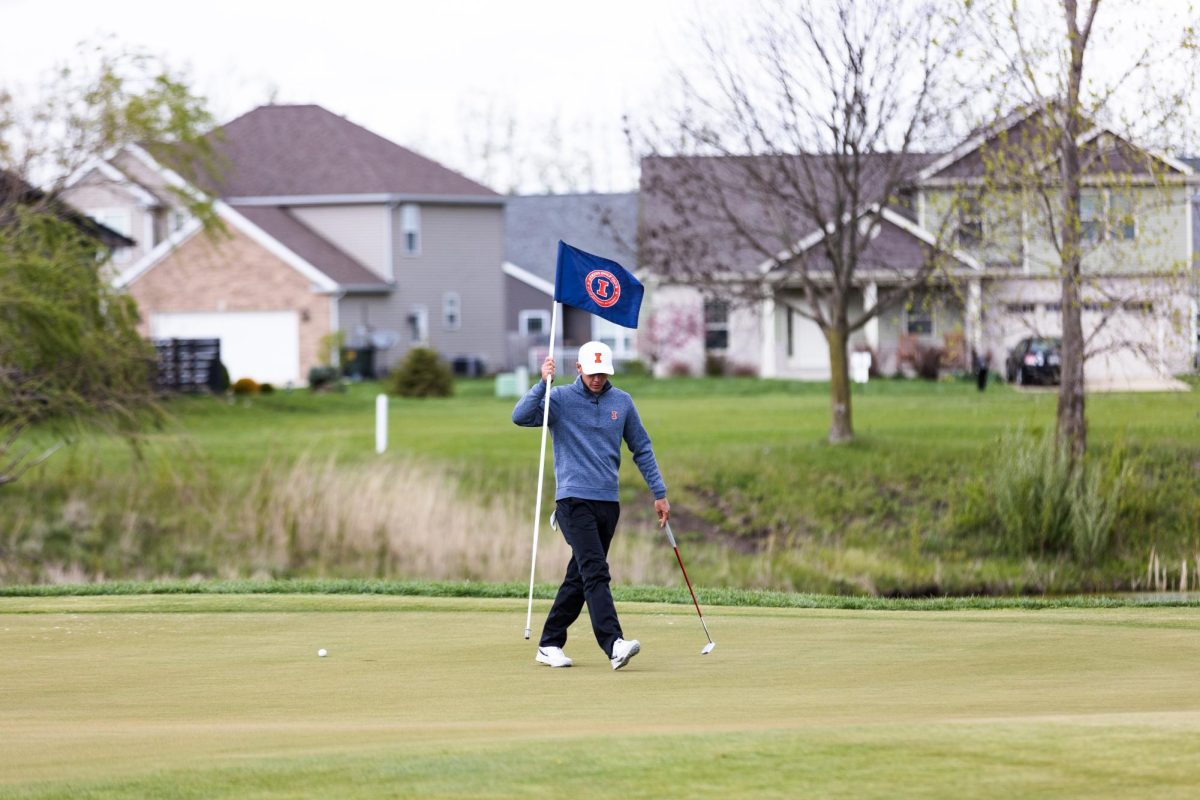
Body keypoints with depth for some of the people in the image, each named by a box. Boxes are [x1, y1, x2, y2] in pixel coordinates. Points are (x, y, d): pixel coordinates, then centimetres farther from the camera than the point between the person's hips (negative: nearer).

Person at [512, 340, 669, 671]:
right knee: (595, 572, -18)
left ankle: (549, 645, 18)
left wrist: (659, 493, 13)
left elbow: (642, 449, 16)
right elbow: (521, 417, -17)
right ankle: (614, 644, -28)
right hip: (574, 499, -5)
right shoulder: (560, 399, -2)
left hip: (608, 502, 5)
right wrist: (543, 383, -24)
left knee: (580, 578, 9)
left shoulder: (622, 402, 9)